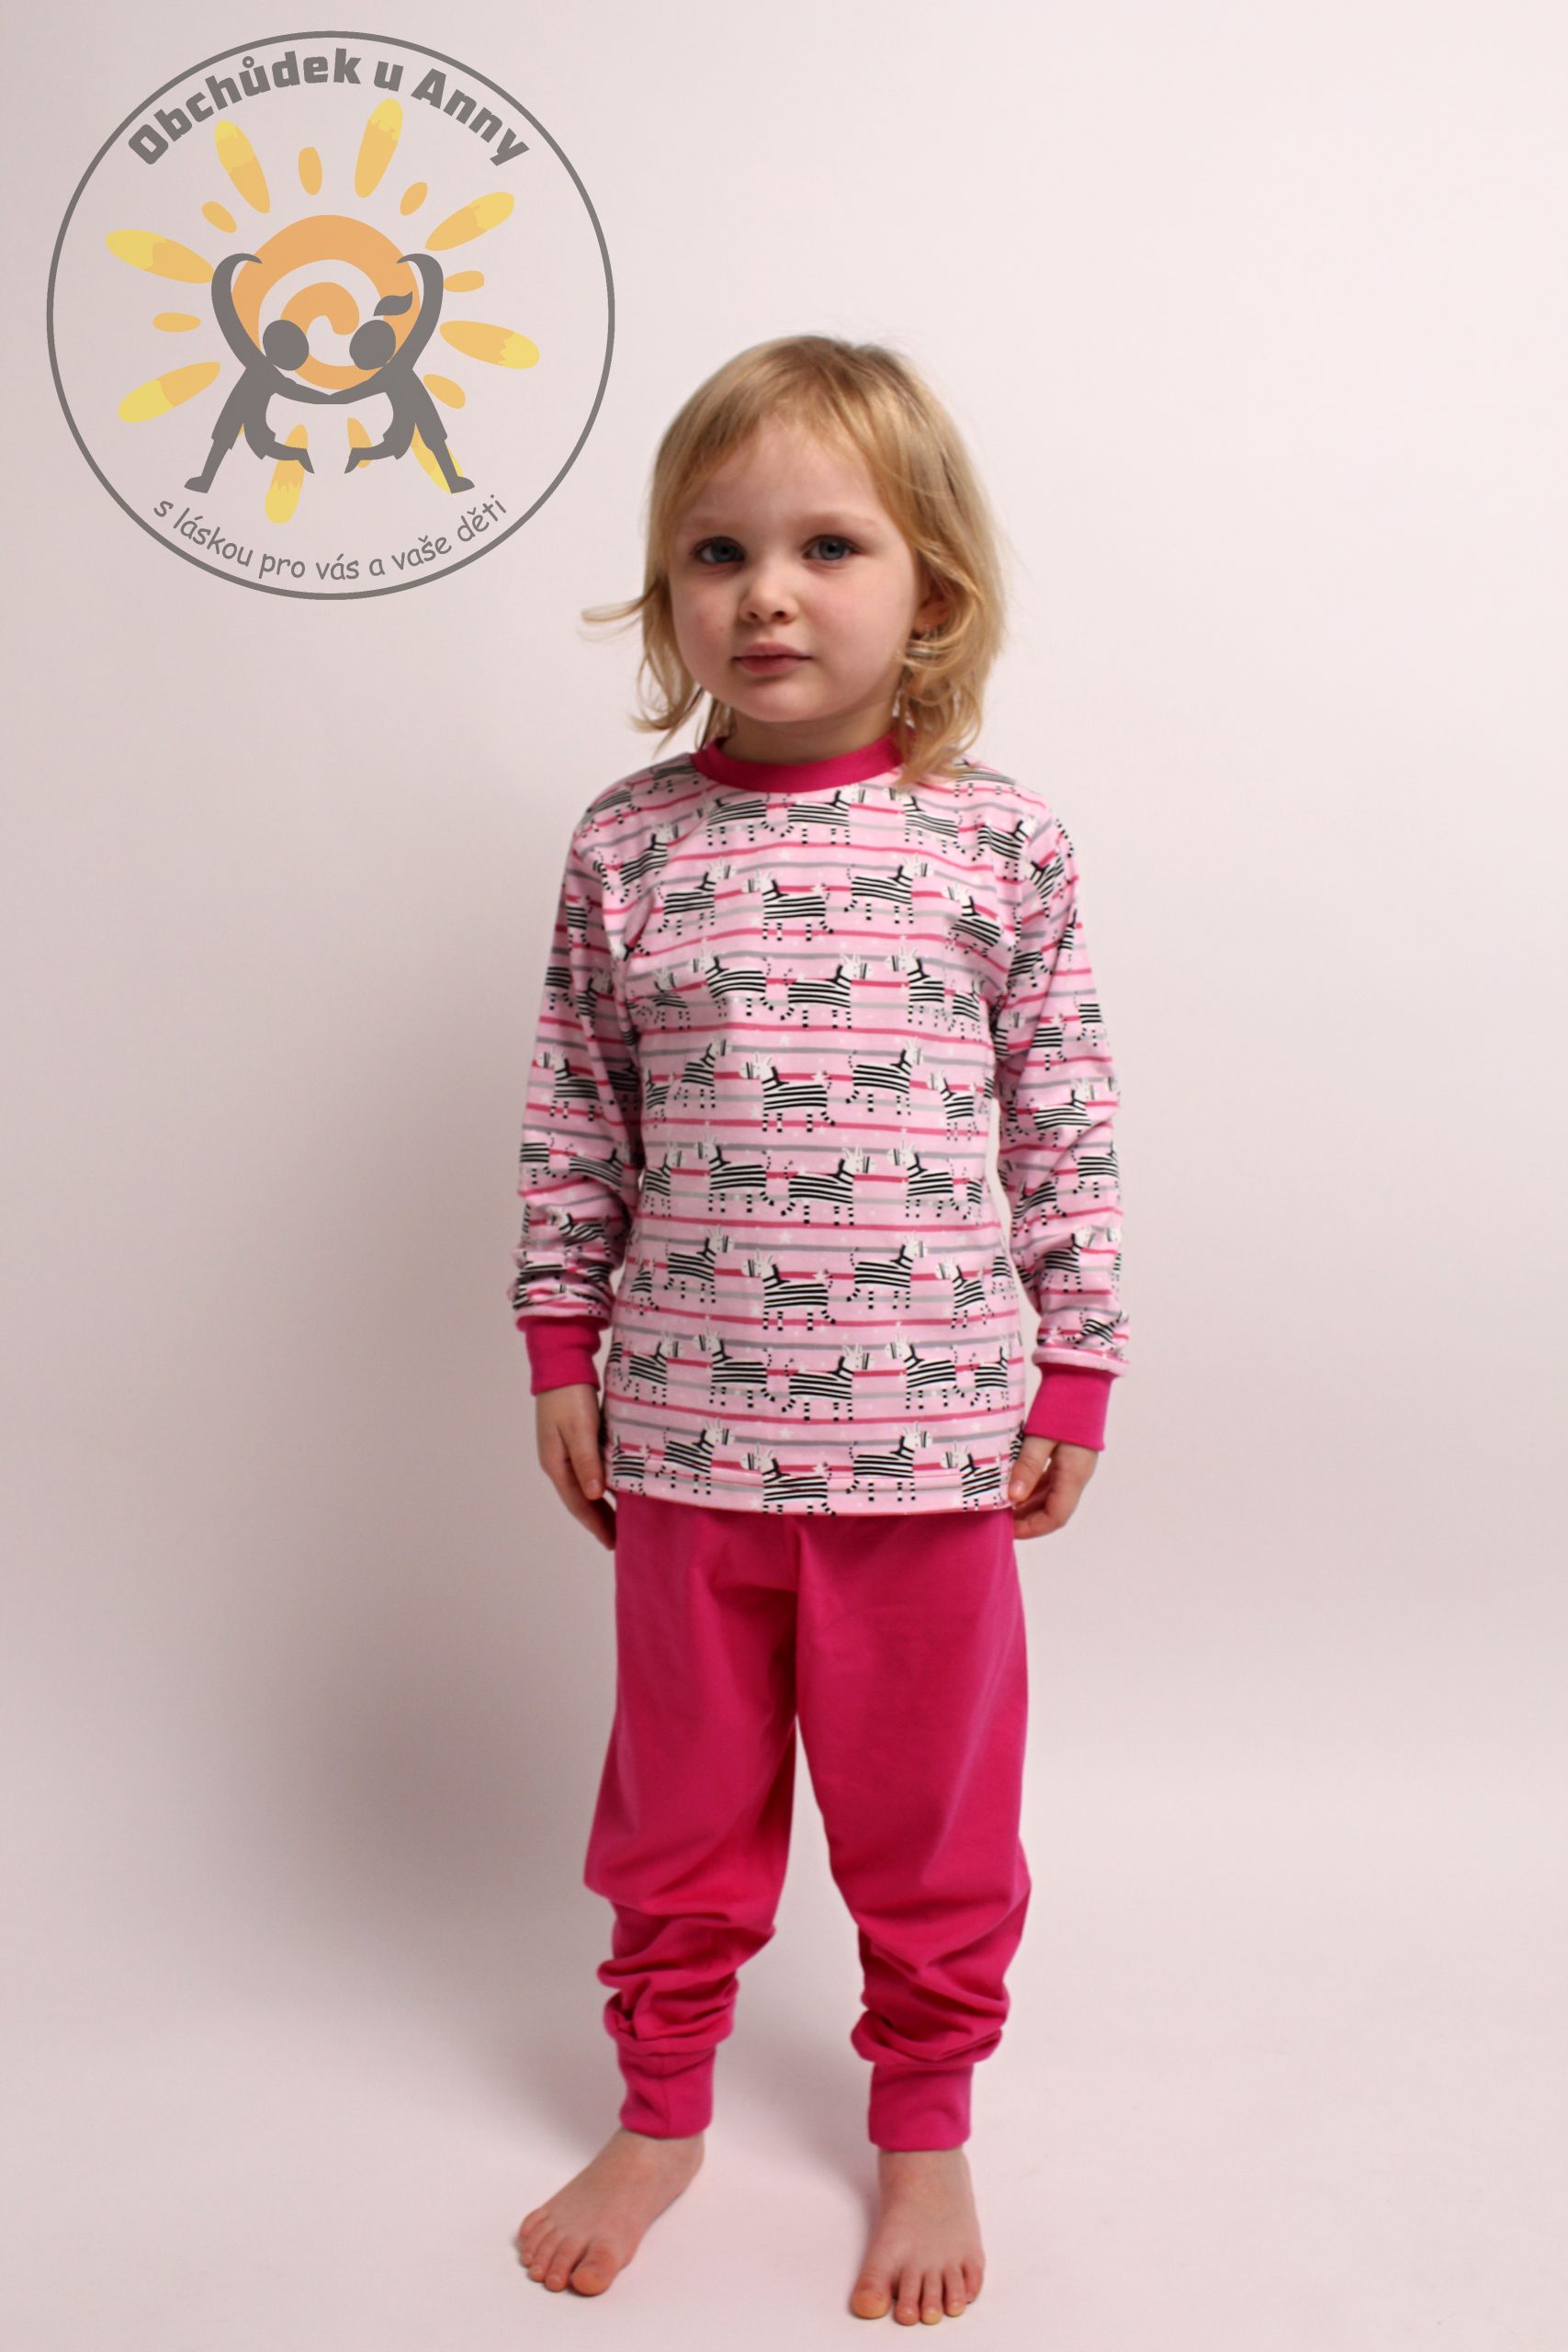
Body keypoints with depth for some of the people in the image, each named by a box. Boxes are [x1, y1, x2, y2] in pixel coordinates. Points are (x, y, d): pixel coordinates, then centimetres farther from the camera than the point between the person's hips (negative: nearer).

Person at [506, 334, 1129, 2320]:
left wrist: (1074, 1374, 1)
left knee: (930, 1807, 15)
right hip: (686, 1423, 1)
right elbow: (575, 1122, 5)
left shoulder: (1002, 839, -4)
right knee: (680, 1796, 18)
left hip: (926, 1429, -1)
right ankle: (661, 2105, 41)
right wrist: (562, 1351, 5)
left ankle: (925, 2125, 39)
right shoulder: (626, 845, -1)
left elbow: (1065, 1121, 1)